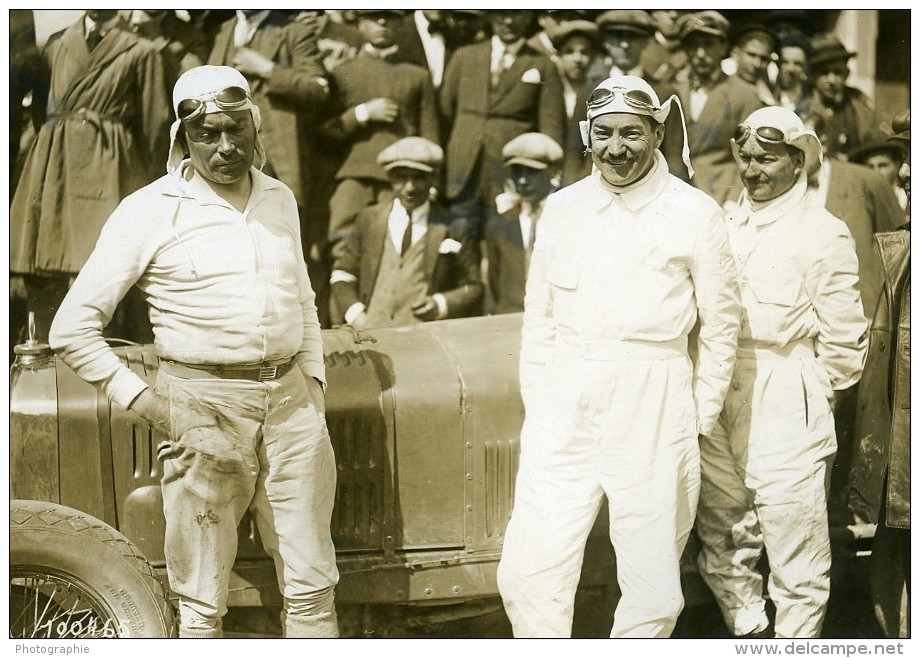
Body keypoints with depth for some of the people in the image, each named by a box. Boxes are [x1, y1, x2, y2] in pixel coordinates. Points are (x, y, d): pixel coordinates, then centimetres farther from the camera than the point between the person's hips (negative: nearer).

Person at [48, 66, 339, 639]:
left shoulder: (280, 199, 11)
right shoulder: (152, 211, -5)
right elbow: (73, 327, -6)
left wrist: (315, 388, 13)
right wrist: (143, 401, -11)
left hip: (291, 401, 4)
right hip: (205, 409, -4)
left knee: (312, 585, 8)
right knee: (203, 602, 4)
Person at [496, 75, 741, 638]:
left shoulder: (695, 213, 0)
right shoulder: (563, 208, 9)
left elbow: (721, 324, 5)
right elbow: (539, 315, 13)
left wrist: (701, 418, 3)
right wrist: (536, 405, 8)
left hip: (653, 408, -2)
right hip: (564, 409, 3)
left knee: (653, 591, 4)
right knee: (529, 574, -3)